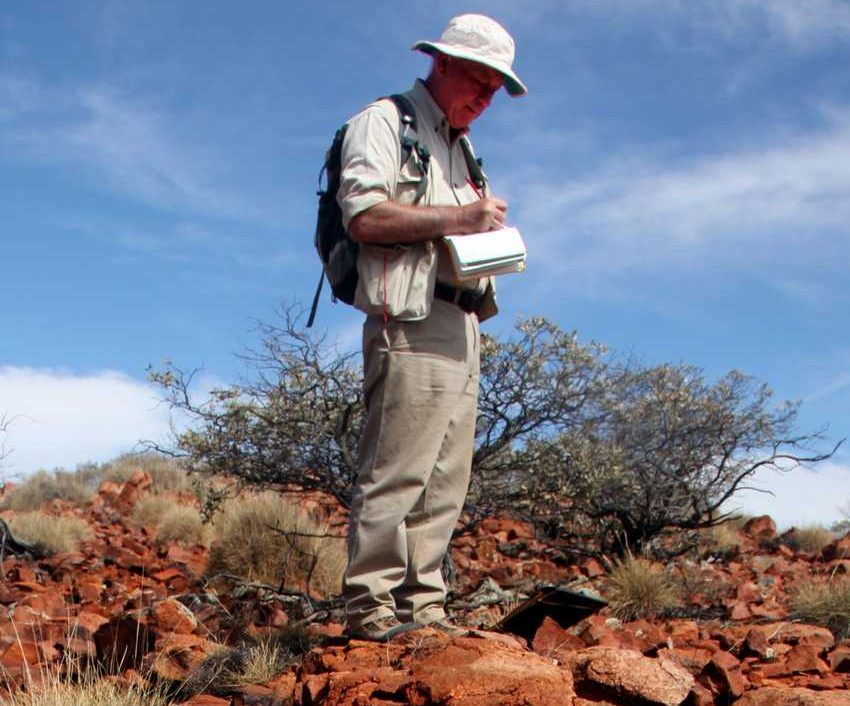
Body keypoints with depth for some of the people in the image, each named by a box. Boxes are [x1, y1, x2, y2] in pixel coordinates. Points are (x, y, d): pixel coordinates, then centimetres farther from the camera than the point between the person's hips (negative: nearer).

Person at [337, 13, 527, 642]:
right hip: (411, 323, -9)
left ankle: (423, 604, 10)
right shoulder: (384, 123, 2)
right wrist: (457, 218, -12)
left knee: (445, 483, 6)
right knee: (395, 473, -12)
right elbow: (364, 215, -13)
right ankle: (370, 607, -9)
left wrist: (492, 233, 10)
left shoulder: (459, 148, 29)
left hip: (462, 329, 9)